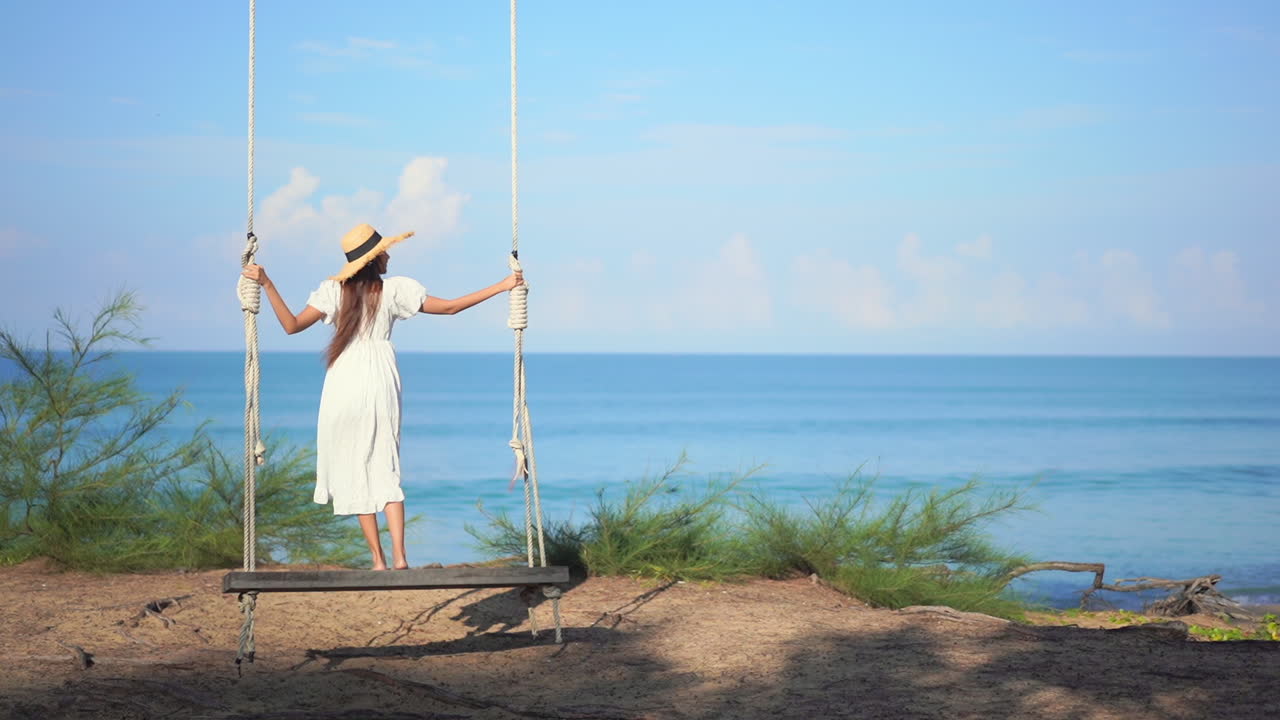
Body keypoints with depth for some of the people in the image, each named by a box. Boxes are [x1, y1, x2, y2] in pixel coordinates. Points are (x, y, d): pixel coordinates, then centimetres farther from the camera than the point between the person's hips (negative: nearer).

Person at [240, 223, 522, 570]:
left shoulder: (333, 290, -3)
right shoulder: (396, 288, -2)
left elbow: (291, 325, -5)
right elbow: (450, 307, 1)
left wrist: (267, 284, -3)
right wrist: (502, 286, 6)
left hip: (343, 384, 0)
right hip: (380, 383, 1)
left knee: (355, 470, 7)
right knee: (386, 469, 7)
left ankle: (379, 560, 4)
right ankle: (399, 557, -7)